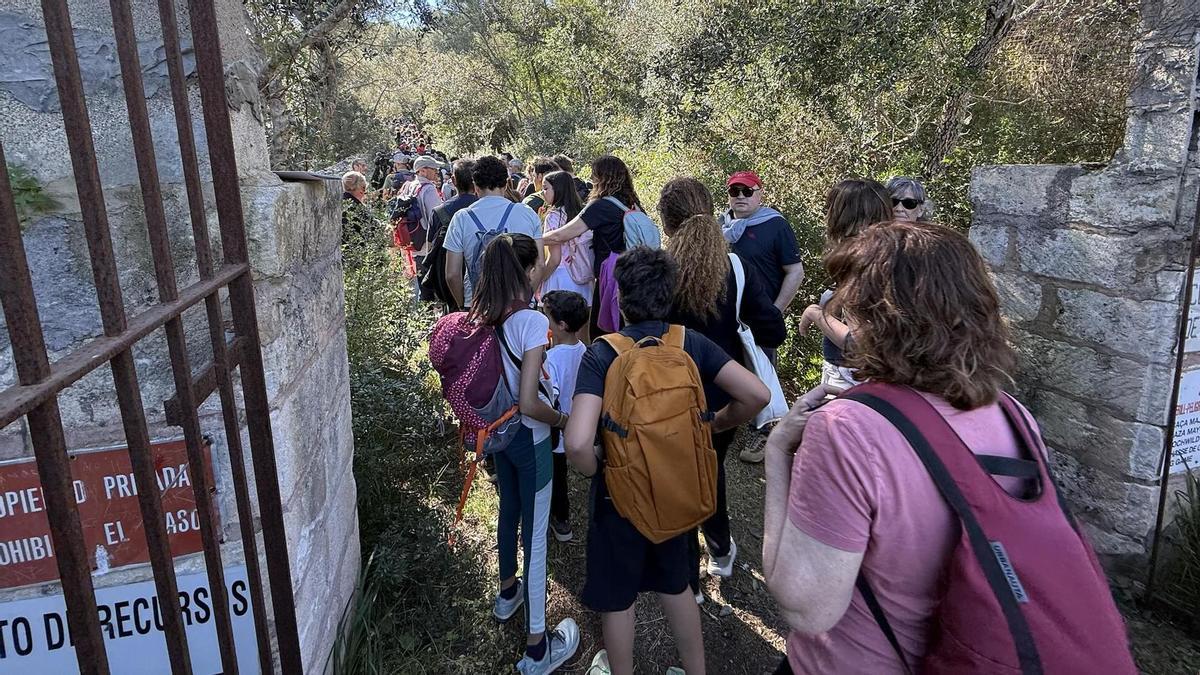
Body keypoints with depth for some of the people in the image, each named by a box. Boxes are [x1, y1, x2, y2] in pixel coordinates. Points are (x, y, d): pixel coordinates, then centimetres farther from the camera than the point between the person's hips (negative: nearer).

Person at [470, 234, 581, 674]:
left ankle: (508, 593, 51)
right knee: (535, 533, 3)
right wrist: (562, 419, -11)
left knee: (509, 511, 27)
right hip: (528, 438, -7)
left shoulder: (479, 318, -4)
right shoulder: (531, 321, -25)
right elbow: (529, 403, -28)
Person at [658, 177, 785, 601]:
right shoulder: (735, 267, -11)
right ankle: (720, 552, 48)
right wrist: (730, 337, 5)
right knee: (712, 470, 28)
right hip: (724, 396, 4)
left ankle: (687, 580, 28)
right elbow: (773, 331, -12)